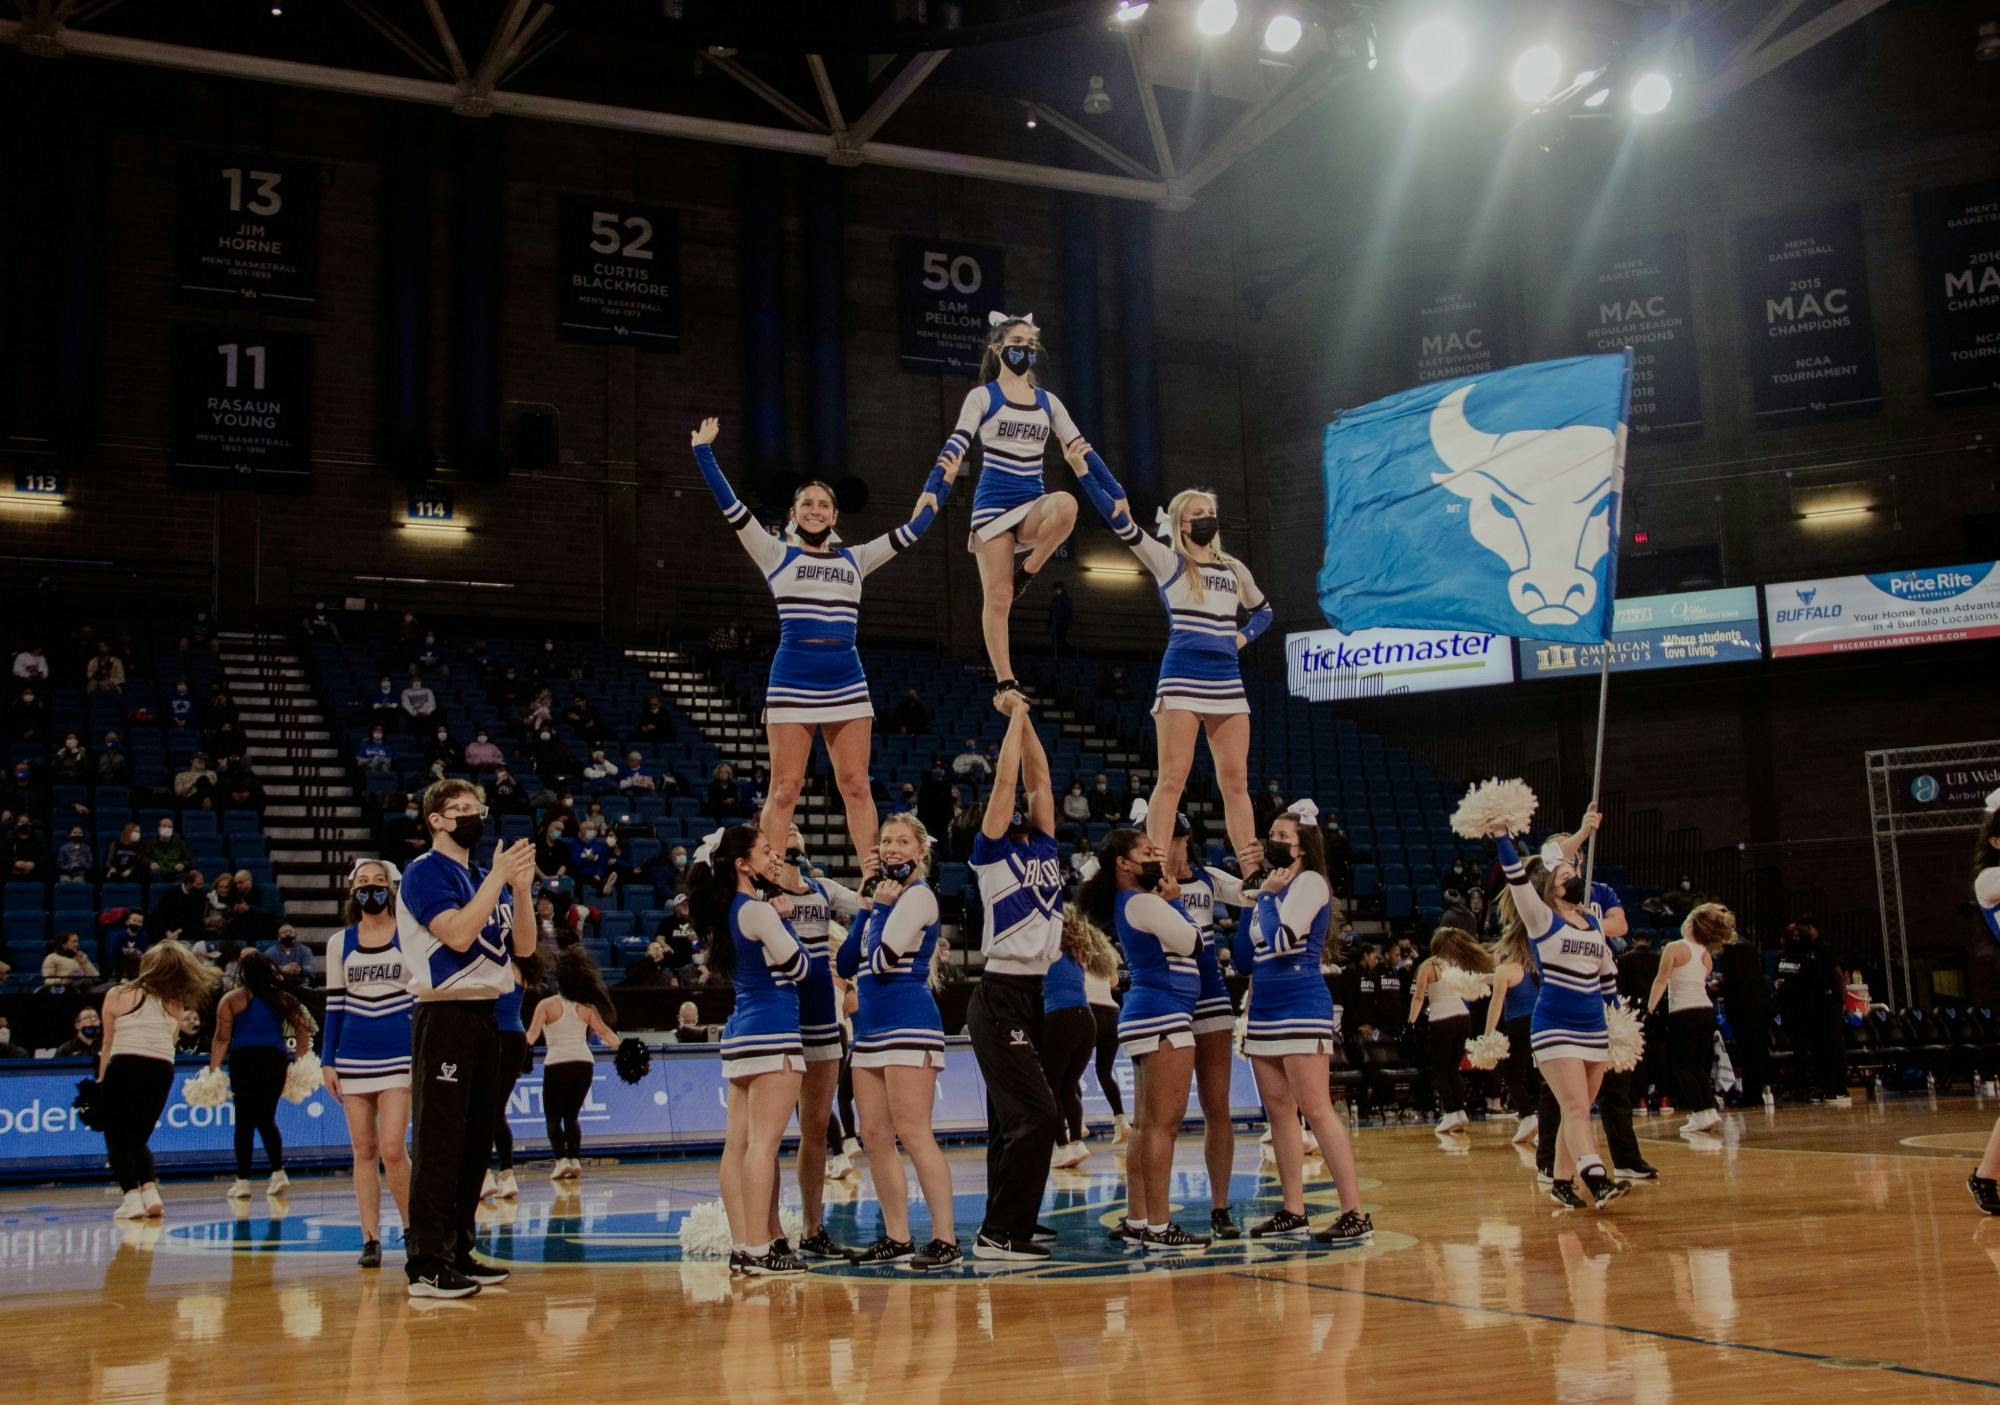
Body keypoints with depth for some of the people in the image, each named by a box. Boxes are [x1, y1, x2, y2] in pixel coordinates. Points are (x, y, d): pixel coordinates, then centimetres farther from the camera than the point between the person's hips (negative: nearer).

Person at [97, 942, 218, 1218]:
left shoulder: (118, 995, 5)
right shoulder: (175, 1005, 14)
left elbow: (108, 1044, 6)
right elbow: (170, 1043, 9)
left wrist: (100, 1080, 10)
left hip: (124, 1068, -4)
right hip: (162, 1071, 4)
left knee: (118, 1140, 6)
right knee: (138, 1139, 19)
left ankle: (132, 1197, -10)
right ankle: (150, 1191, 2)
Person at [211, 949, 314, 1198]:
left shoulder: (232, 999, 2)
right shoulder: (282, 999, 11)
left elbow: (222, 1039, -3)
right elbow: (303, 1030, 6)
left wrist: (213, 1070, -2)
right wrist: (302, 1063, 11)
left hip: (244, 1059, -3)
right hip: (276, 1060, 3)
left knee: (245, 1121, 2)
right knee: (266, 1119, 14)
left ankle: (243, 1180, 2)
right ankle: (278, 1172, 4)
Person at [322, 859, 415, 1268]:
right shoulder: (339, 943, 8)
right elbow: (334, 1004, 10)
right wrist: (327, 1061, 6)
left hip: (400, 1054, -3)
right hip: (354, 1057, 3)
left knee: (392, 1148, -11)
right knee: (363, 1150, 4)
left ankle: (413, 1228, 7)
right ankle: (370, 1239, 10)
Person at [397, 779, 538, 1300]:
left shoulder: (485, 879, 17)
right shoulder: (425, 870, -6)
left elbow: (524, 946, 11)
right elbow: (457, 933, -21)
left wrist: (521, 887, -3)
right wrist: (499, 878, -17)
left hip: (484, 1014, 8)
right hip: (445, 1016, -8)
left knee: (475, 1142, 11)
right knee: (439, 1143, -10)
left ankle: (457, 1252, 19)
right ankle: (425, 1265, -9)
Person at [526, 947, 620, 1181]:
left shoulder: (547, 1005, 0)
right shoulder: (587, 1008, 7)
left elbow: (532, 1034, -10)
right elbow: (604, 1032, 5)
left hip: (557, 1064, -3)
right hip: (585, 1063, 3)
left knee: (553, 1117, 7)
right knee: (571, 1116, 16)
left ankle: (561, 1159, -11)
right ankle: (575, 1159, 2)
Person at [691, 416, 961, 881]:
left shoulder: (854, 560, 17)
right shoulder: (776, 555, 10)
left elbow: (913, 528, 21)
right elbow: (732, 508, 2)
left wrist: (941, 481, 22)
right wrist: (704, 452, -1)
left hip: (846, 681, 3)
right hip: (791, 680, -2)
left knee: (856, 785, 0)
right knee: (784, 789, -4)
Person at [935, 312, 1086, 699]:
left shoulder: (1048, 402, 12)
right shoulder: (982, 396, 2)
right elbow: (956, 445, -9)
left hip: (1032, 504, 3)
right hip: (993, 504, -3)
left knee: (1066, 505, -34)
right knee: (997, 598, -7)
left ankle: (1027, 570, -11)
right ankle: (1005, 683, 2)